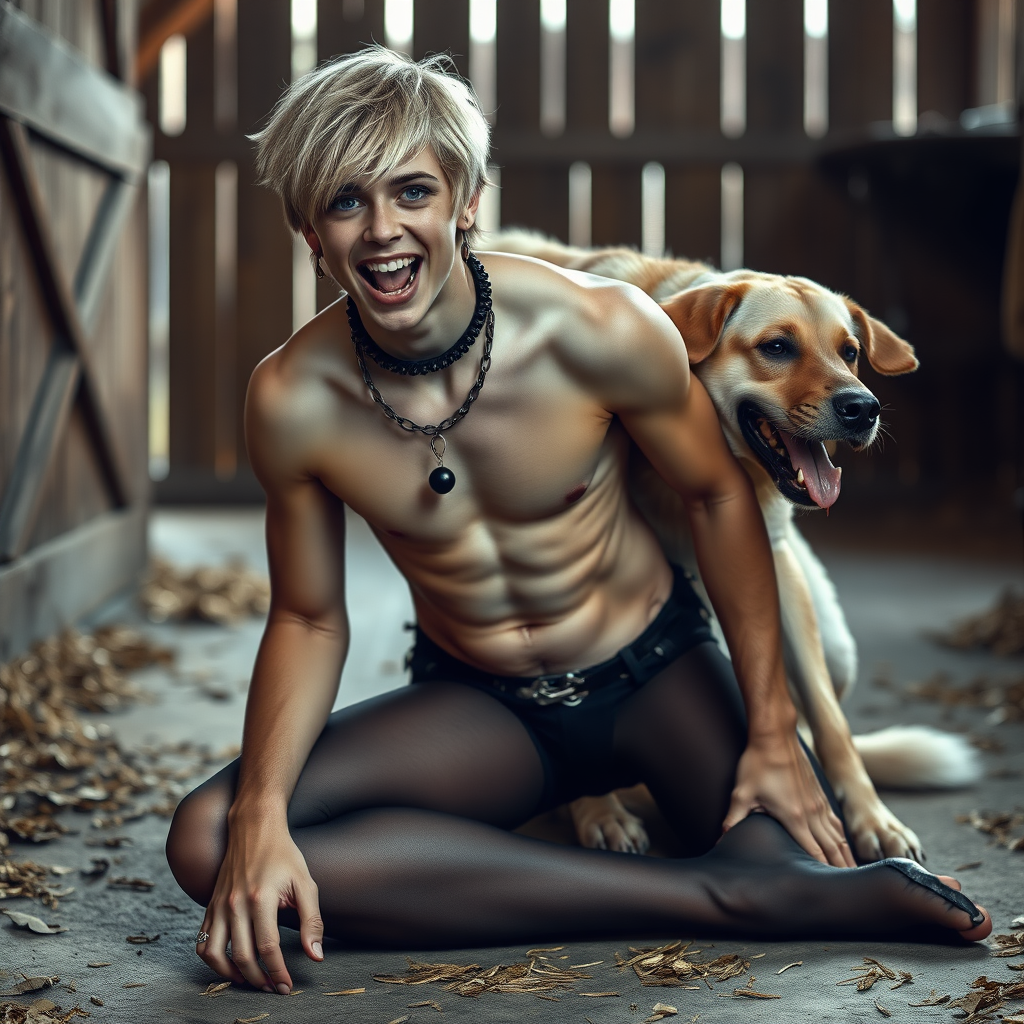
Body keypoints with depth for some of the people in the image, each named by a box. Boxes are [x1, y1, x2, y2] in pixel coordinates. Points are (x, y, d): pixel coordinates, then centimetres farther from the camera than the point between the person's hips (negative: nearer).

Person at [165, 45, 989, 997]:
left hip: (655, 674, -3)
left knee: (801, 877, -30)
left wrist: (772, 730, -6)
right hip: (473, 711, 3)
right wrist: (259, 819, -22)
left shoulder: (600, 330, -22)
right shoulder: (293, 402, -17)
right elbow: (307, 620, -5)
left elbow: (717, 494, -6)